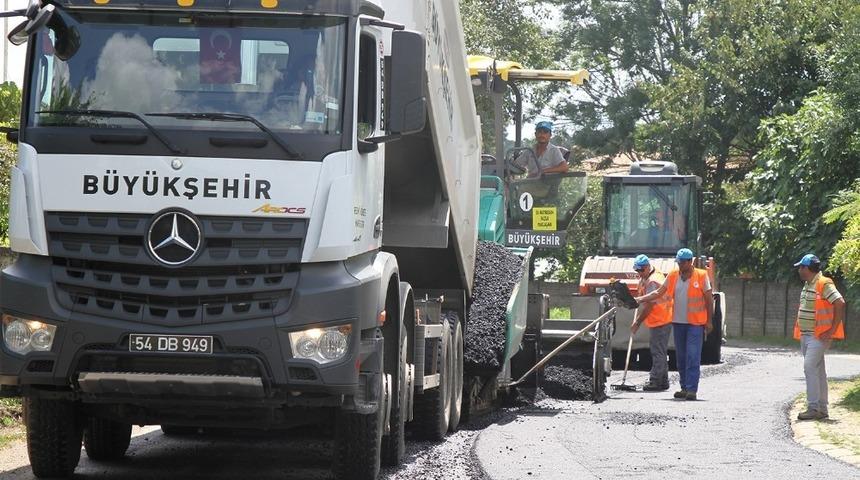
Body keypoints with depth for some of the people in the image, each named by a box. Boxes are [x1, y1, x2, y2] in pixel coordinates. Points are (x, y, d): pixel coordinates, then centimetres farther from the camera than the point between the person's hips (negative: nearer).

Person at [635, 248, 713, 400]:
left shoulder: (701, 276, -4)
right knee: (681, 357, 9)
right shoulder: (673, 276, 7)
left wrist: (709, 321, -2)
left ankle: (692, 389, -13)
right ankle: (684, 388, 17)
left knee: (693, 356, -11)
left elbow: (709, 299, -1)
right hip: (678, 322, 5)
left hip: (695, 323, -5)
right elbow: (659, 292, 11)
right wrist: (640, 299, 0)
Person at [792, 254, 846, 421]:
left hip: (819, 336, -10)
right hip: (806, 336, 10)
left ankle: (813, 408, -18)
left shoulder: (824, 284, -15)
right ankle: (822, 409, 16)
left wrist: (832, 330, -21)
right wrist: (799, 331, 18)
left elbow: (840, 304, -22)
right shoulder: (807, 286, 14)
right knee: (818, 371, 11)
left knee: (810, 367, -17)